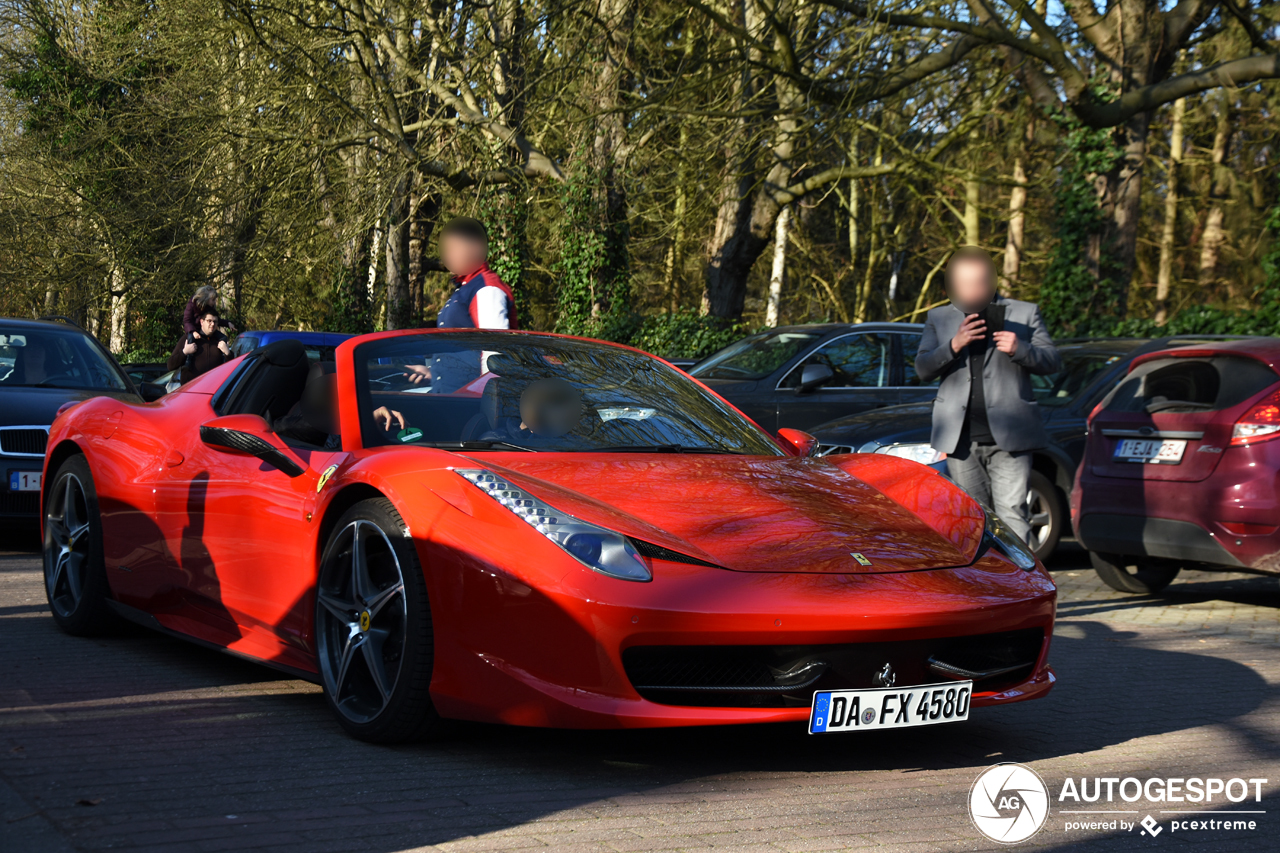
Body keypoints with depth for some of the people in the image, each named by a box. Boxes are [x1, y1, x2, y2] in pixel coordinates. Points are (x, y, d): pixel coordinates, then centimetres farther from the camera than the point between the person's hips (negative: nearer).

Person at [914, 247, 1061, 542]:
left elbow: (1053, 362, 5)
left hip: (1008, 438, -2)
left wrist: (1020, 350, -14)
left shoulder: (1025, 313, 9)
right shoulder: (939, 318, 14)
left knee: (1011, 517, -10)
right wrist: (954, 345, -14)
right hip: (960, 440, 2)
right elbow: (923, 368, 3)